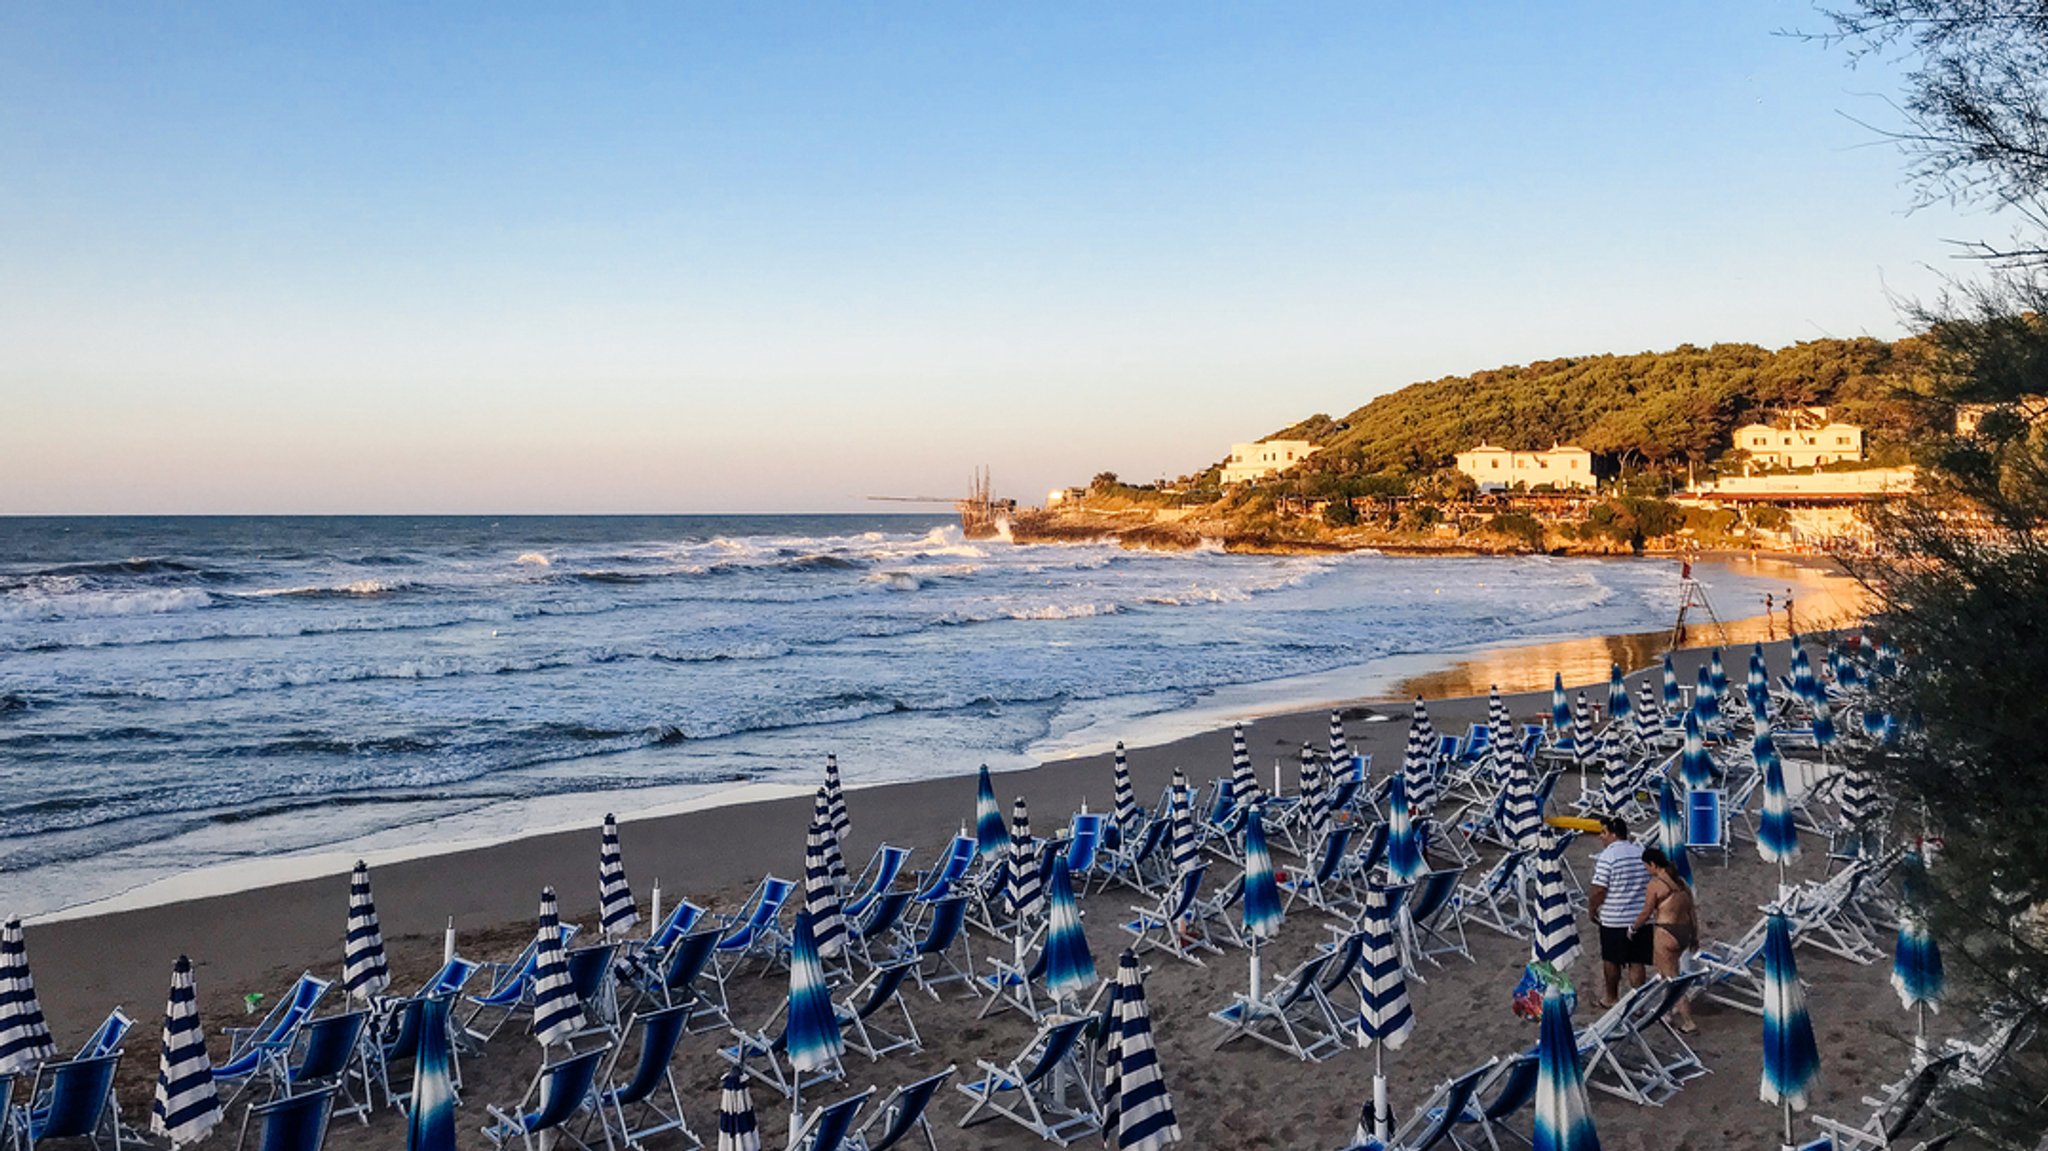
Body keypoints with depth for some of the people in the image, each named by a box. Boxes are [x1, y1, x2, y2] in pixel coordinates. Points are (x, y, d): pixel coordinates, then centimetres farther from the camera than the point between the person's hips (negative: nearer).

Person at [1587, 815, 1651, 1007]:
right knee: (1637, 962, 9)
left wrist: (1592, 909, -2)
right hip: (1640, 917, 5)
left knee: (1611, 960, 13)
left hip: (1613, 919, -4)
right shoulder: (1642, 852, 3)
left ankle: (1611, 998, 25)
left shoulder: (1607, 856, -16)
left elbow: (1599, 890, -17)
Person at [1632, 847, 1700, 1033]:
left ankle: (1688, 1022, -1)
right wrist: (1695, 935, 20)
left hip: (1666, 933, -8)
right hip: (1684, 932, 8)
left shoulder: (1655, 884, -14)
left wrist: (1633, 928, 9)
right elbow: (1692, 909, 11)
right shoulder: (1680, 880, 7)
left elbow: (1645, 914, -9)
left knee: (1672, 978, 1)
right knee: (1665, 970, 26)